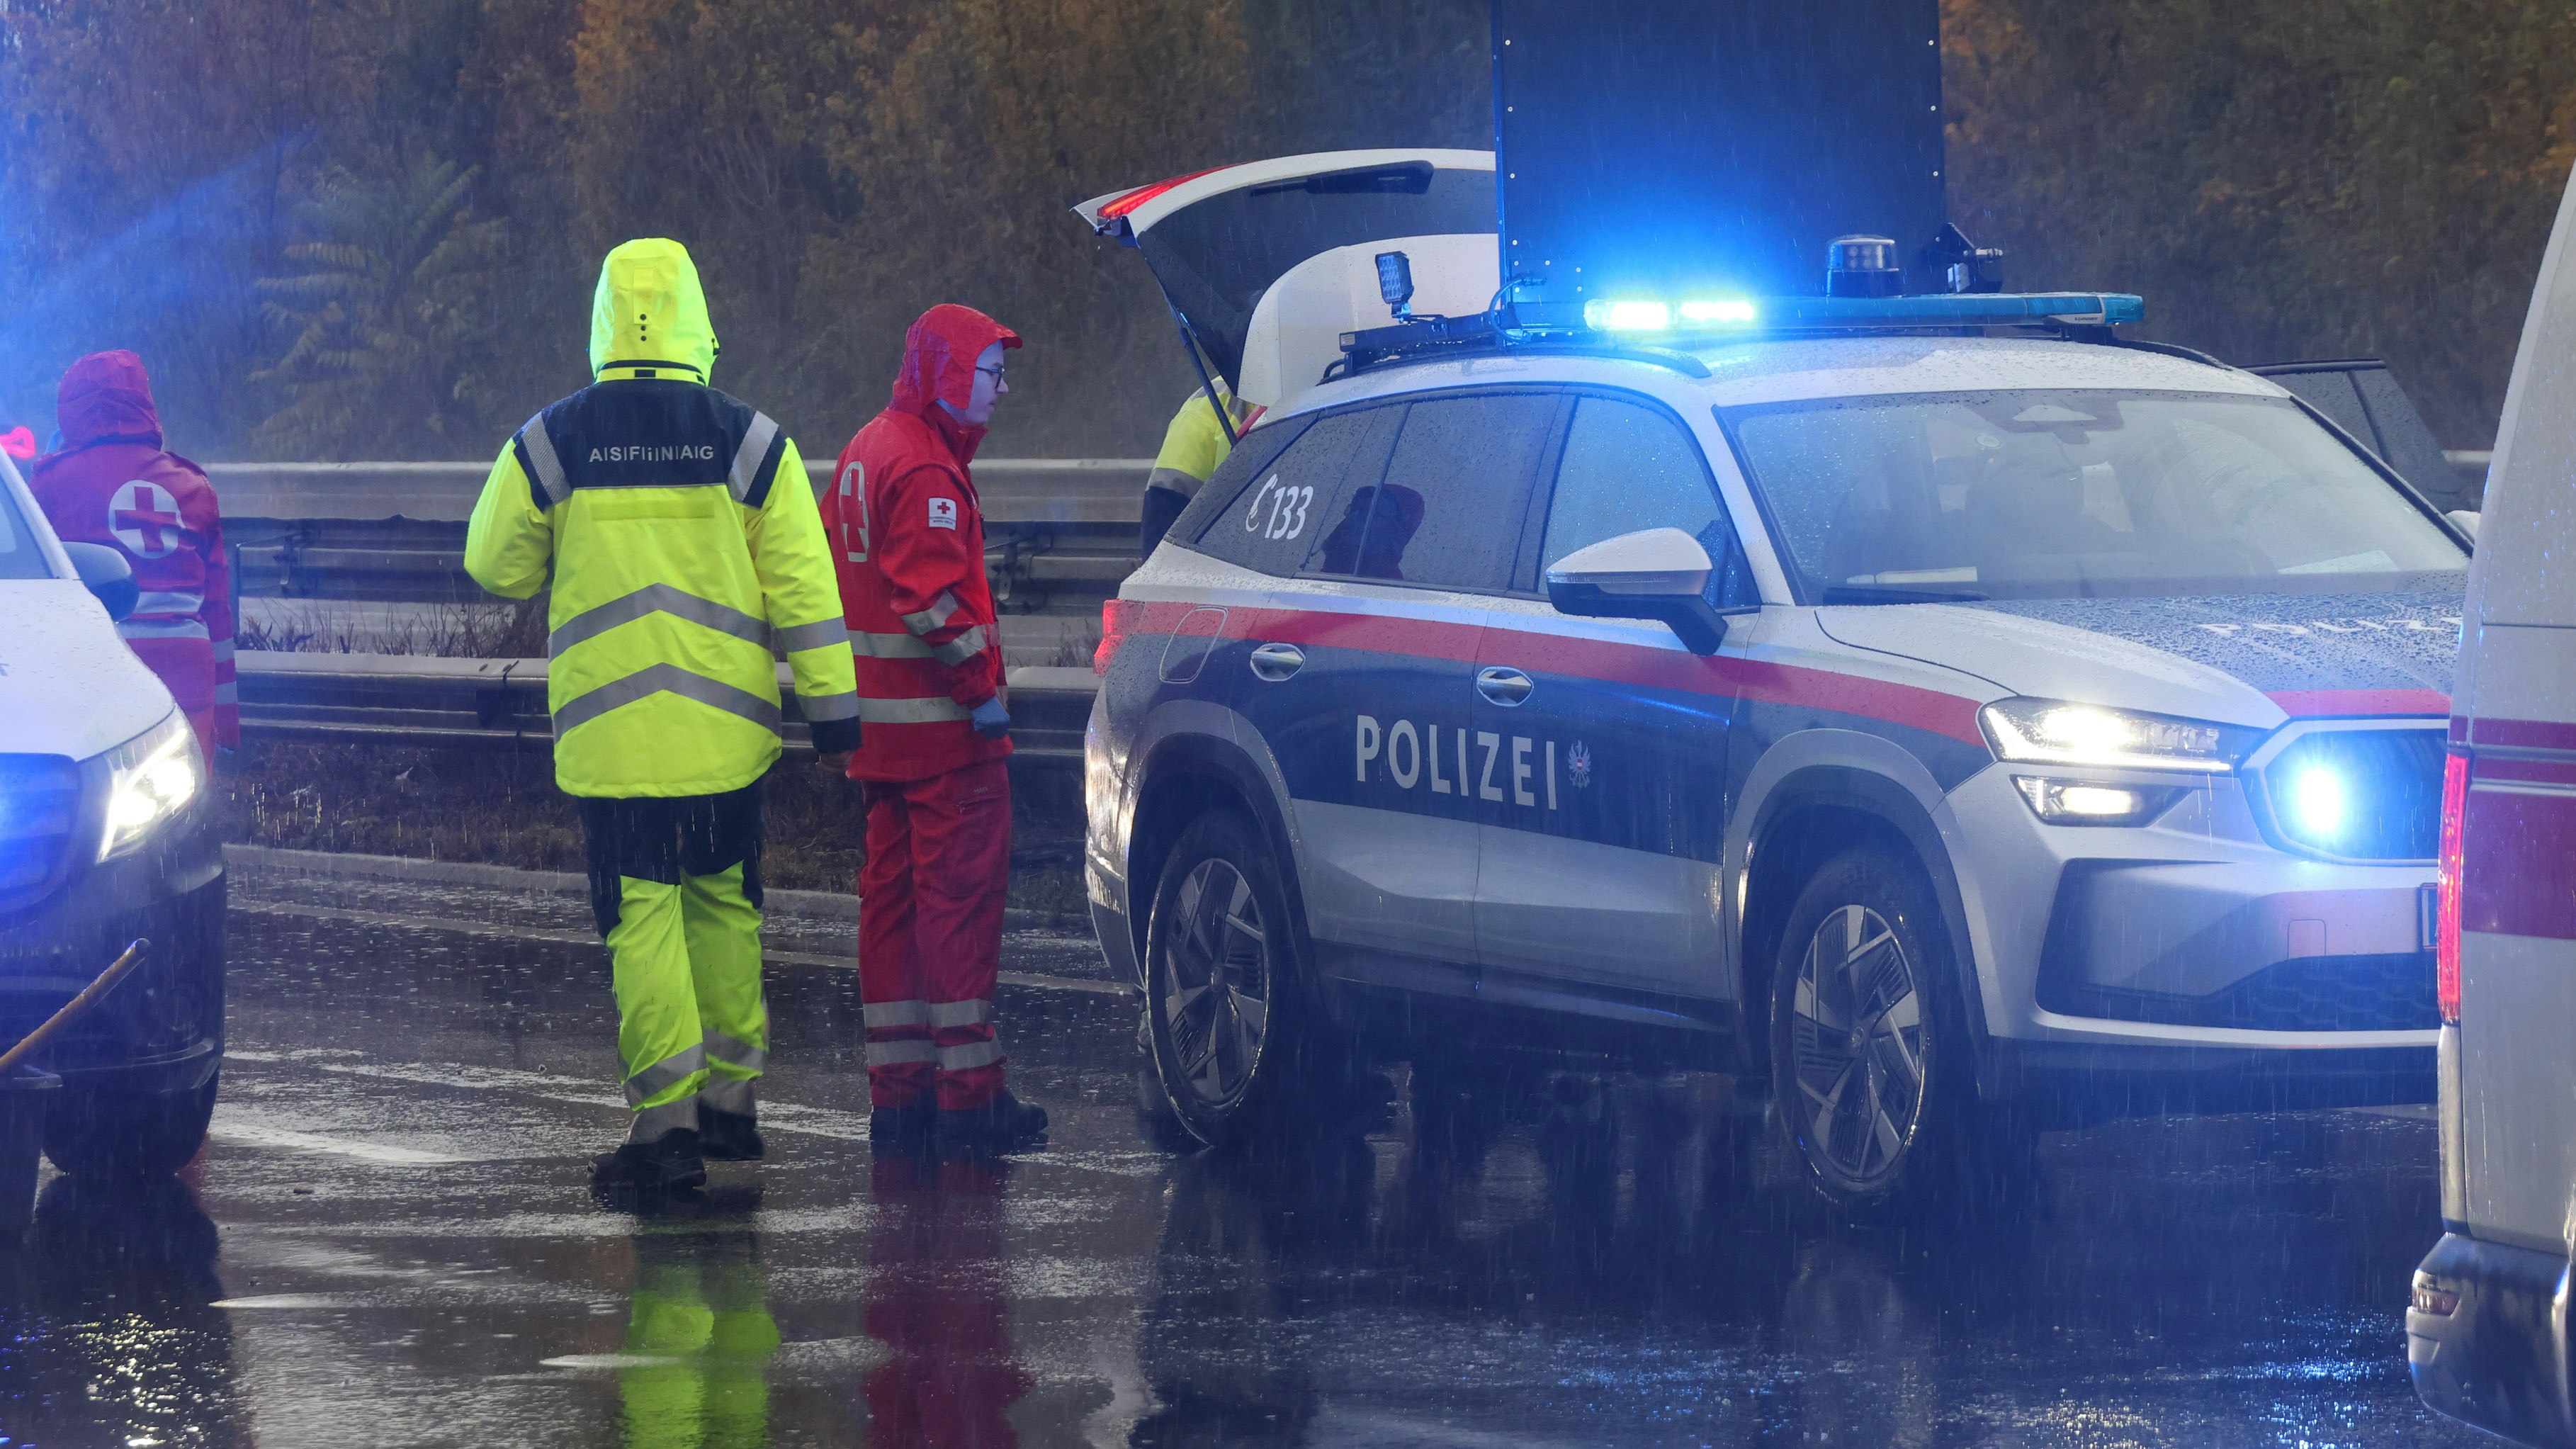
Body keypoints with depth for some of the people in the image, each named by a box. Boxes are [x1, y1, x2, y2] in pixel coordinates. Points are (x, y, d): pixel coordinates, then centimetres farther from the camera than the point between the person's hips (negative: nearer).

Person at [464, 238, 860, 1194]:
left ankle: (667, 1120, -9)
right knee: (724, 901, 16)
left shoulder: (551, 443, -4)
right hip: (724, 727, 2)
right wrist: (833, 713, 5)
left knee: (642, 912, -1)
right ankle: (731, 1101, 22)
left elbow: (496, 567, 9)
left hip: (609, 726, -2)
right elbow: (804, 591, -1)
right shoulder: (749, 443, -3)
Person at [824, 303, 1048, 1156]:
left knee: (893, 895, 12)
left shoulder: (866, 455, 17)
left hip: (882, 723, 10)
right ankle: (968, 1095, -8)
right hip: (945, 731, -10)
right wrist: (980, 688, -18)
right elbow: (932, 600, -24)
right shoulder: (925, 471, -16)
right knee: (962, 895, -8)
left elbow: (831, 573, 22)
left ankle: (897, 1093, 15)